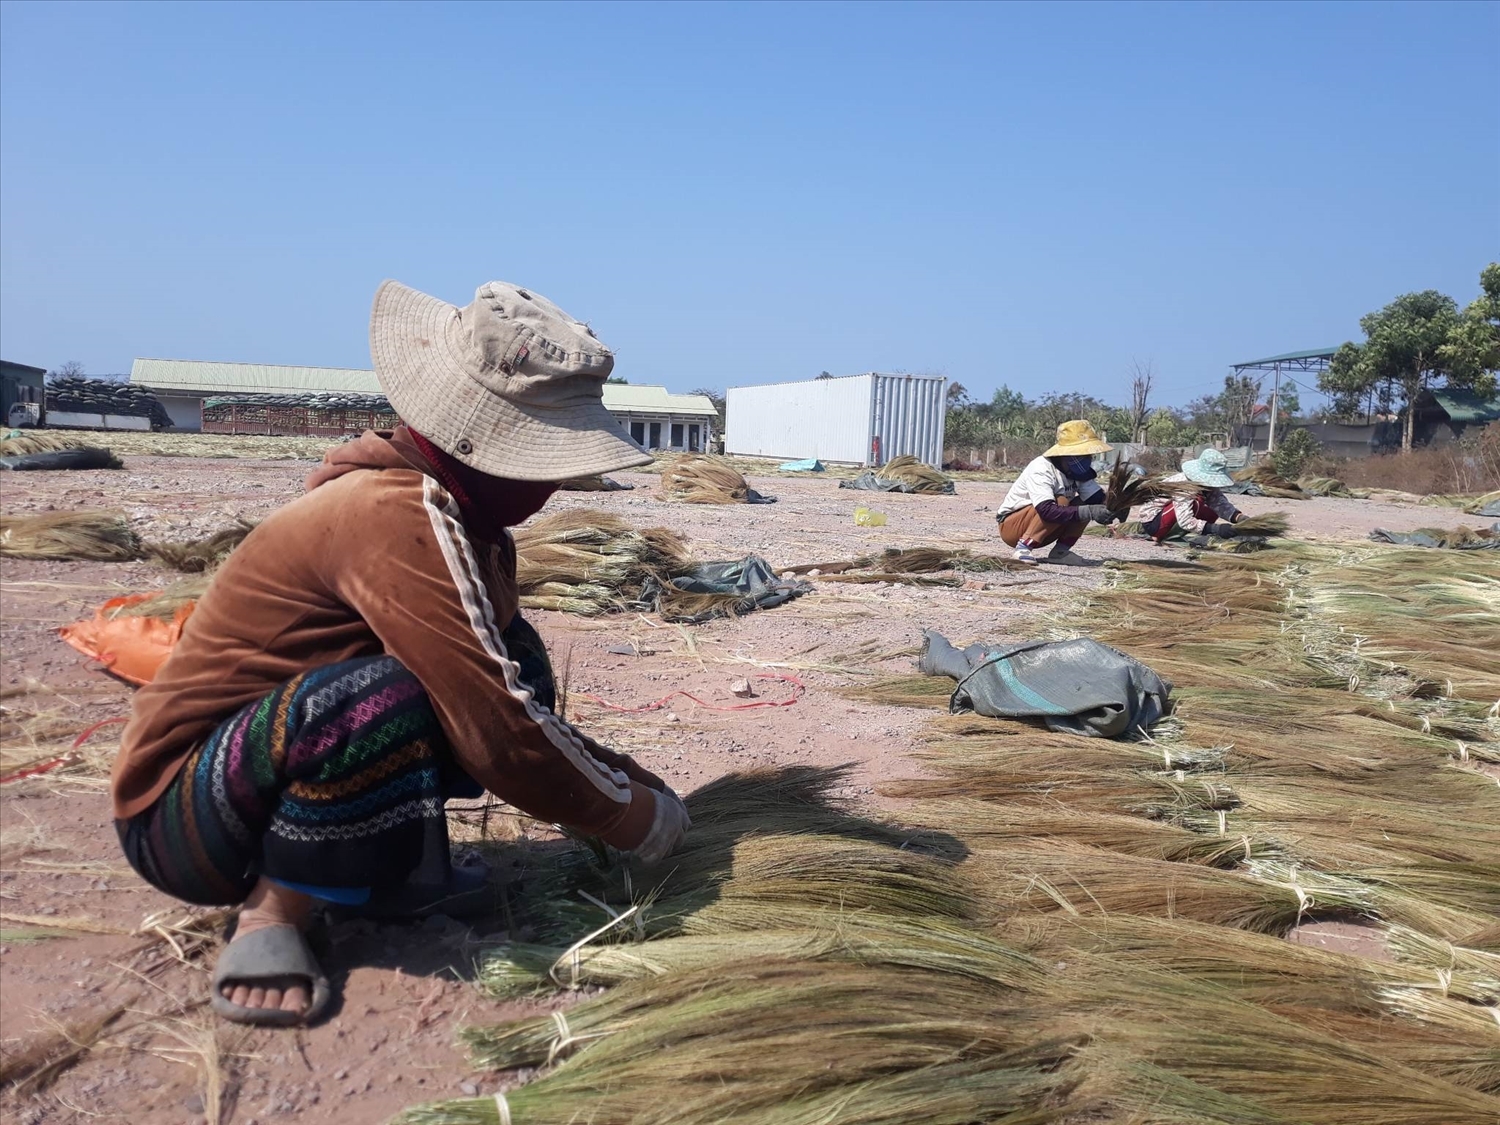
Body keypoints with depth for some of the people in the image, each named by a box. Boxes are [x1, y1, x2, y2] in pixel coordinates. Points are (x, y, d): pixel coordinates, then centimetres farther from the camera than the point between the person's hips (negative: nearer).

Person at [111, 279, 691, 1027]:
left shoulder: (459, 516, 1)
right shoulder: (401, 518, -28)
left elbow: (507, 701, 8)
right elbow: (500, 734, -31)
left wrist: (625, 779, 0)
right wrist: (635, 818, -16)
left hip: (258, 780, 9)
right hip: (179, 817, -8)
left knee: (515, 661, -1)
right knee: (378, 698, -38)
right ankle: (273, 911, -12)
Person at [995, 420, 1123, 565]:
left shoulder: (1079, 471, -4)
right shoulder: (1041, 469, -27)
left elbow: (1099, 499, -10)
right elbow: (1047, 510, -40)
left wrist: (1114, 508, -33)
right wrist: (1089, 512, -43)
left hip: (1042, 530, 8)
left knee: (1086, 506, -9)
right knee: (1061, 502, -30)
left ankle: (1060, 551, -6)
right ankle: (1024, 547, -22)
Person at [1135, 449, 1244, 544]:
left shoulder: (1208, 484, -8)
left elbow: (1222, 505, -17)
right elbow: (1185, 521, -41)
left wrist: (1240, 518, -35)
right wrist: (1215, 528, -48)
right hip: (1152, 521, -9)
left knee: (1213, 515, 2)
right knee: (1195, 503, -29)